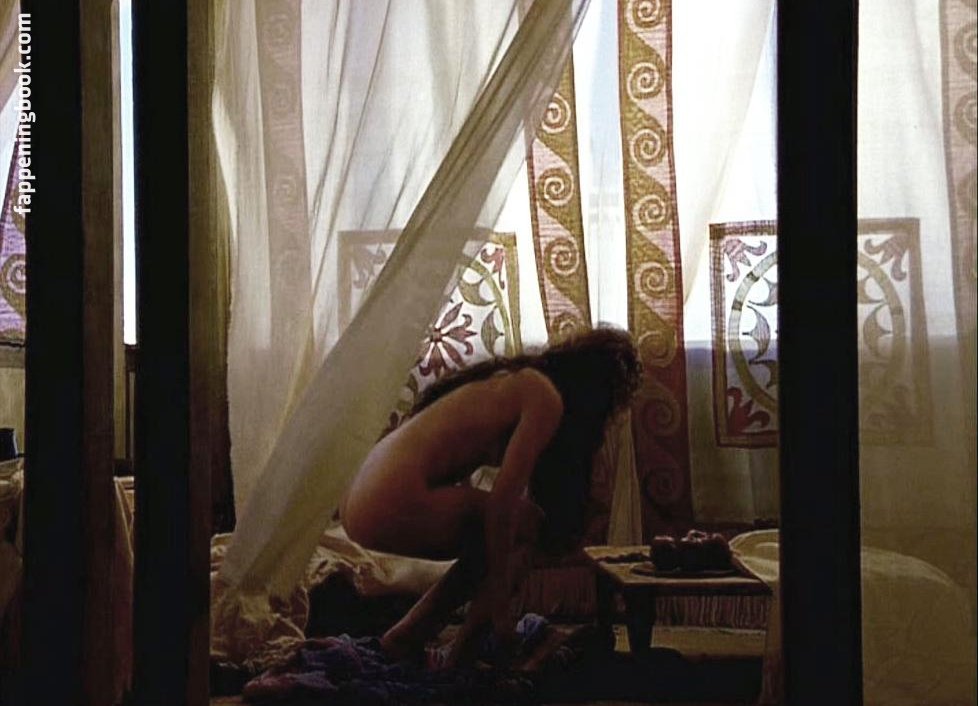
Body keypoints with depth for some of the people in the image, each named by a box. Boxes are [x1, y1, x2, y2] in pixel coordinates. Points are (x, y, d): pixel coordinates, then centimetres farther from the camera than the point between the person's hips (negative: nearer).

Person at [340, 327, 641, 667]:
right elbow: (502, 500, -13)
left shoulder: (513, 377, 22)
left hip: (360, 500, 9)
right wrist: (498, 598, -6)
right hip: (395, 507, -9)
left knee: (496, 539, 19)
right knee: (528, 524, 2)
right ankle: (458, 665, 5)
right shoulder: (546, 399, -5)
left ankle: (407, 635, 18)